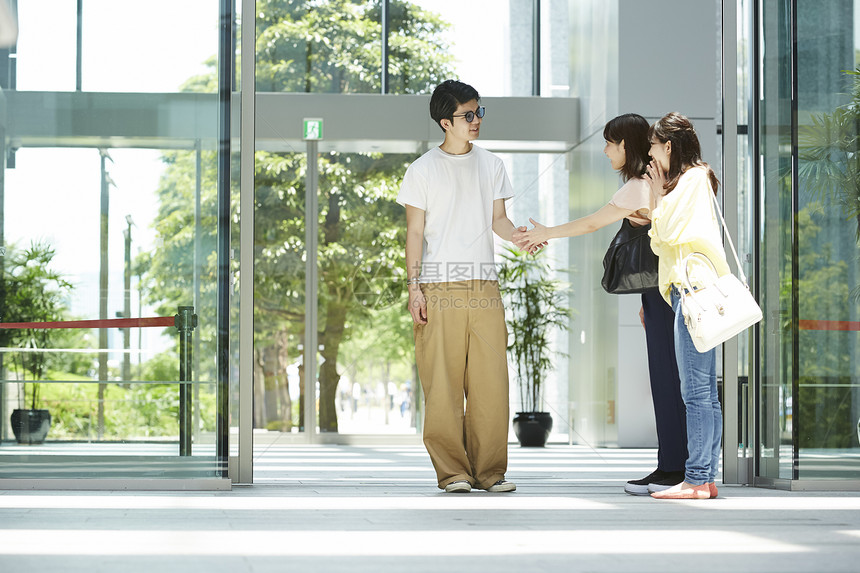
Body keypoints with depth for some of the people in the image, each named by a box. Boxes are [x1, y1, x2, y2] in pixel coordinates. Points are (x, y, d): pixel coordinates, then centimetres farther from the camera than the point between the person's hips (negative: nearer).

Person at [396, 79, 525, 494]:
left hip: (484, 288, 3)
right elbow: (415, 231, 3)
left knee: (490, 380, -2)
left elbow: (498, 220, 15)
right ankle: (452, 471, 1)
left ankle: (490, 470, 4)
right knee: (443, 383, -5)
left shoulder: (491, 165, 15)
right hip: (439, 289, -3)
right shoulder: (423, 170, 4)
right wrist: (414, 287, -5)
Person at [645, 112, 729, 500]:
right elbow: (660, 241, 23)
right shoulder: (689, 181, 23)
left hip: (694, 291, -11)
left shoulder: (693, 178, -6)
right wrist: (659, 196, 17)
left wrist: (659, 194, 0)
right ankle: (705, 478, 10)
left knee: (696, 390, -11)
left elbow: (669, 231, -10)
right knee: (704, 391, 8)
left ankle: (697, 480, -12)